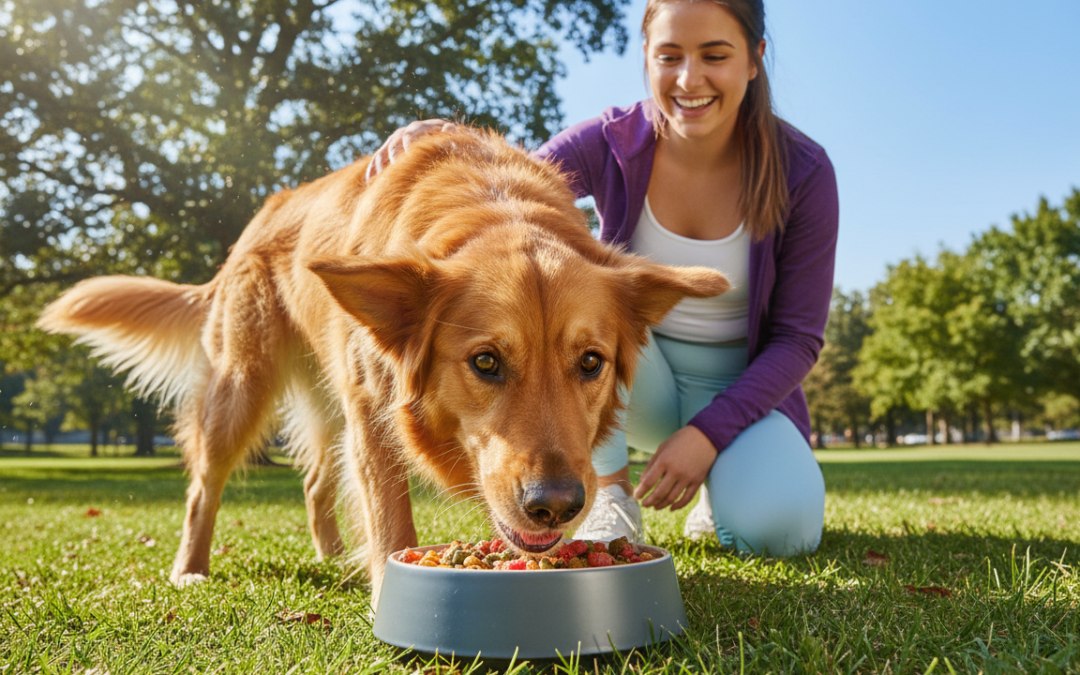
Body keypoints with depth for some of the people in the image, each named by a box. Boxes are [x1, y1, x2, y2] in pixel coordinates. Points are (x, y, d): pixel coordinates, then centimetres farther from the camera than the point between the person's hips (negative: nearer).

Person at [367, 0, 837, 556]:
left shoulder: (803, 172, -15)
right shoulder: (614, 144, -13)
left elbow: (798, 337, -12)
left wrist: (708, 432, -23)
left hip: (740, 389, -1)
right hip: (637, 380, 1)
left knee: (776, 527, -31)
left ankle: (724, 486, 8)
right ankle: (608, 493, -16)